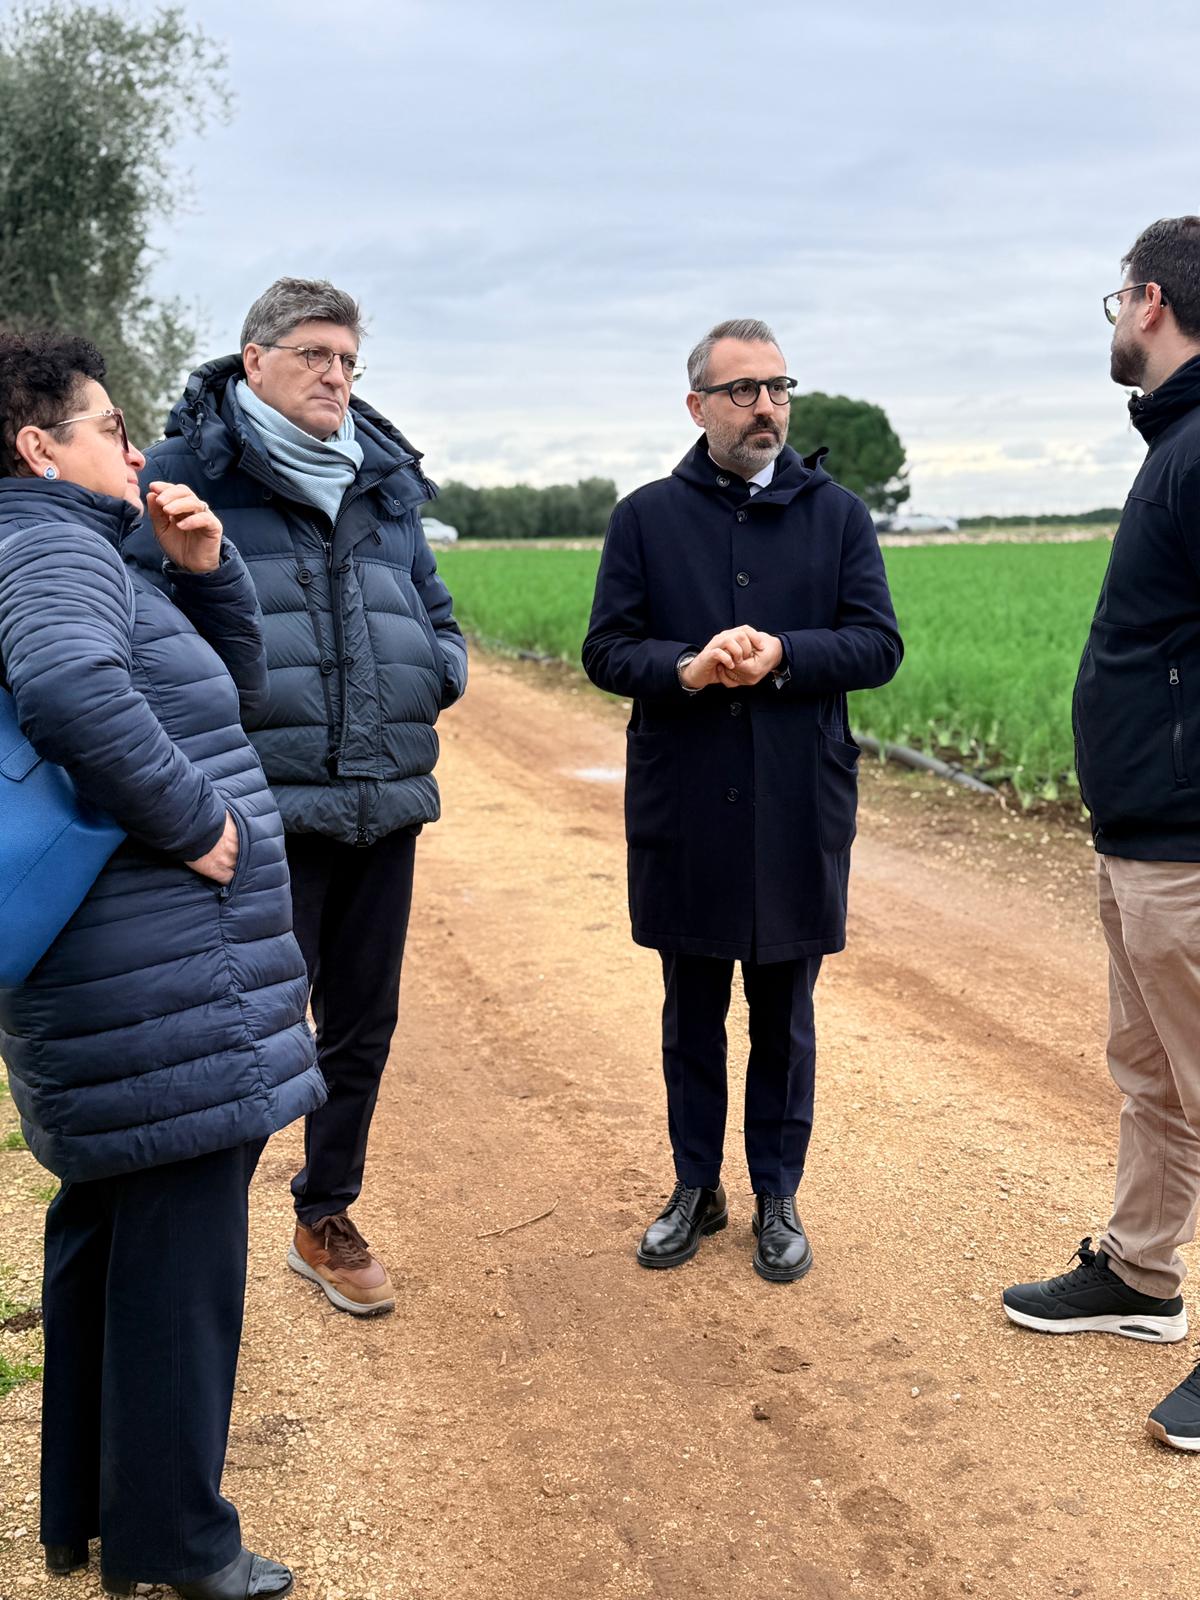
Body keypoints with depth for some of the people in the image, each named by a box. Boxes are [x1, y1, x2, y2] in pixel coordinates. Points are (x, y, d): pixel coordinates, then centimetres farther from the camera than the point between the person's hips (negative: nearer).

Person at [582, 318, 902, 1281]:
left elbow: (878, 645, -1)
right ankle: (697, 1190, 28)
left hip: (797, 814, 0)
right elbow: (607, 649, 0)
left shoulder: (836, 514, 5)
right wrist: (685, 668, -19)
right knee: (692, 1014, 12)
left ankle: (778, 1200, 25)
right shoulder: (648, 517, 5)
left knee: (784, 1018, 10)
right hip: (683, 812, 0)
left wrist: (782, 655, -18)